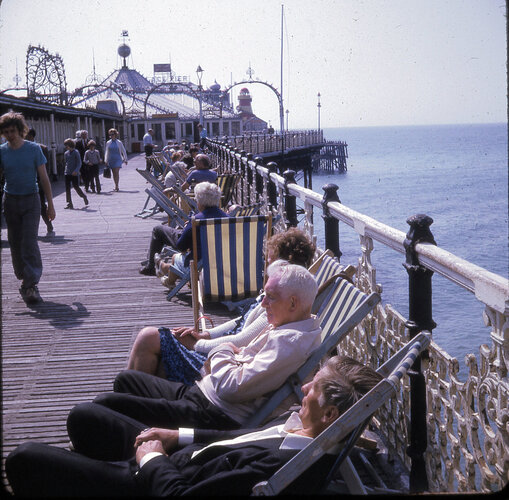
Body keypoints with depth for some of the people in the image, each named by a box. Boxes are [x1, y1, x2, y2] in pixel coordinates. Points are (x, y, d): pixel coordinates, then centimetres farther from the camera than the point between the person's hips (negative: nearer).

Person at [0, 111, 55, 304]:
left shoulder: (34, 149, -3)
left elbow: (44, 178, 1)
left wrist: (50, 205, -1)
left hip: (31, 201, -2)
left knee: (29, 241, -12)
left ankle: (31, 284, -12)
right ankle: (25, 279, 20)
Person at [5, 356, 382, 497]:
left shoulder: (280, 465, -38)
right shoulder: (301, 425, -9)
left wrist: (150, 460, -12)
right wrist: (179, 437, 2)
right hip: (180, 457, 9)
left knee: (24, 459, -5)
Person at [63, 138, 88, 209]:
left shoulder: (75, 152, -6)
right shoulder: (66, 153, 10)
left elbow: (79, 163, -9)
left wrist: (76, 171, -21)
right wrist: (66, 170, 12)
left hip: (74, 173, -5)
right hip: (67, 173, 5)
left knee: (76, 187, -4)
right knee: (67, 188, 1)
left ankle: (84, 197, 22)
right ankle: (69, 203, 4)